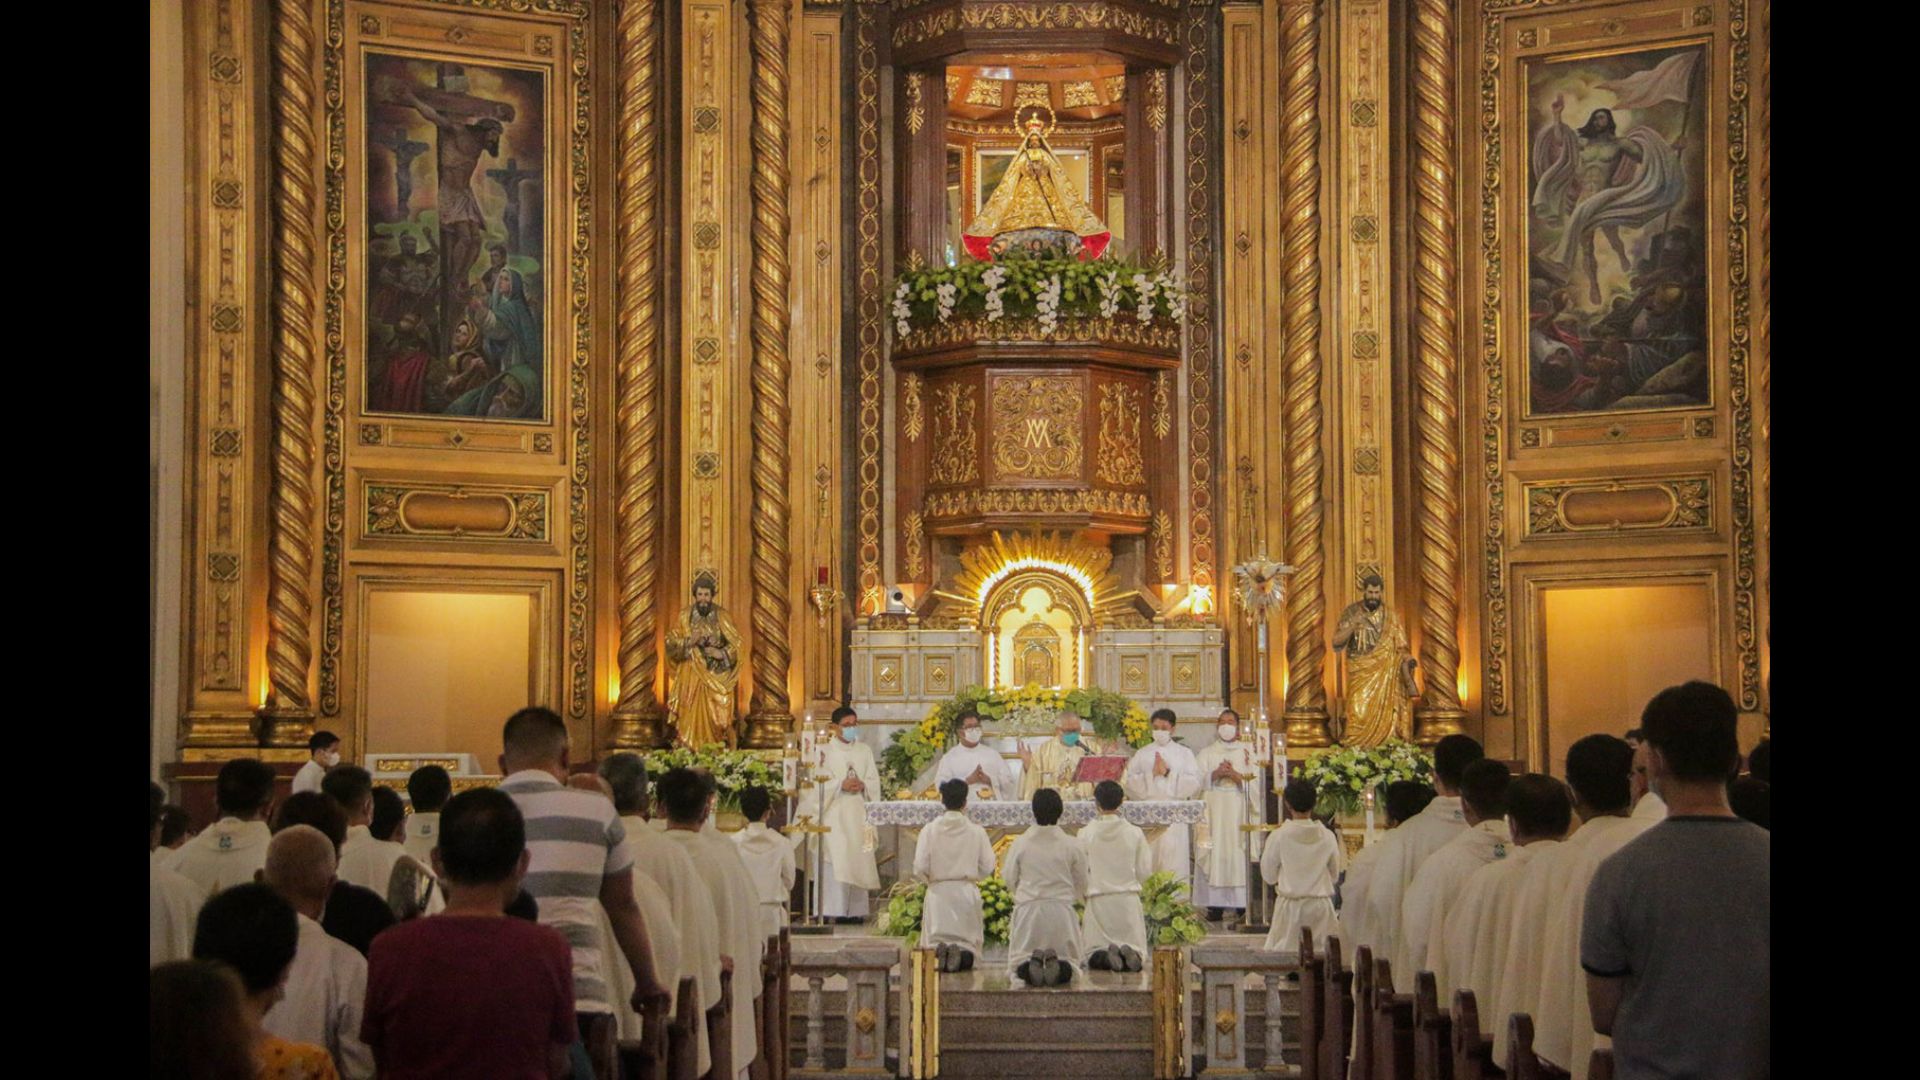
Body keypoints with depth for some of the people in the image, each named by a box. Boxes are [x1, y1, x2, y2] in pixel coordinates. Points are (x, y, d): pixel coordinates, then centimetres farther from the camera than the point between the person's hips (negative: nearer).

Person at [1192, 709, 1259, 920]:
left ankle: (1242, 905, -4)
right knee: (1215, 854, -6)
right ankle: (1215, 905, -6)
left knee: (1239, 853, -6)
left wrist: (1235, 775, -12)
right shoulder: (1206, 753, 14)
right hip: (1213, 813, 1)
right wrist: (1216, 774, -11)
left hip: (1240, 813, -1)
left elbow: (1256, 781, 1)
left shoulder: (1249, 752, 11)